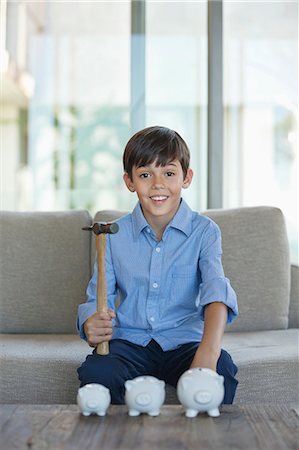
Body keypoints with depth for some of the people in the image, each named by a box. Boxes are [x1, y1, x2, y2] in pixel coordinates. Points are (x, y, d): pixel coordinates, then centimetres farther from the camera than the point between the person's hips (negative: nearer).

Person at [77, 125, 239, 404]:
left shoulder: (204, 231, -1)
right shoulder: (114, 235, 4)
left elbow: (216, 289, -18)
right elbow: (97, 299, 2)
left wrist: (208, 350, -38)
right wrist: (91, 328, -25)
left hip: (184, 342, -1)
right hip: (130, 341, 1)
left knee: (221, 370, -31)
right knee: (95, 373, -30)